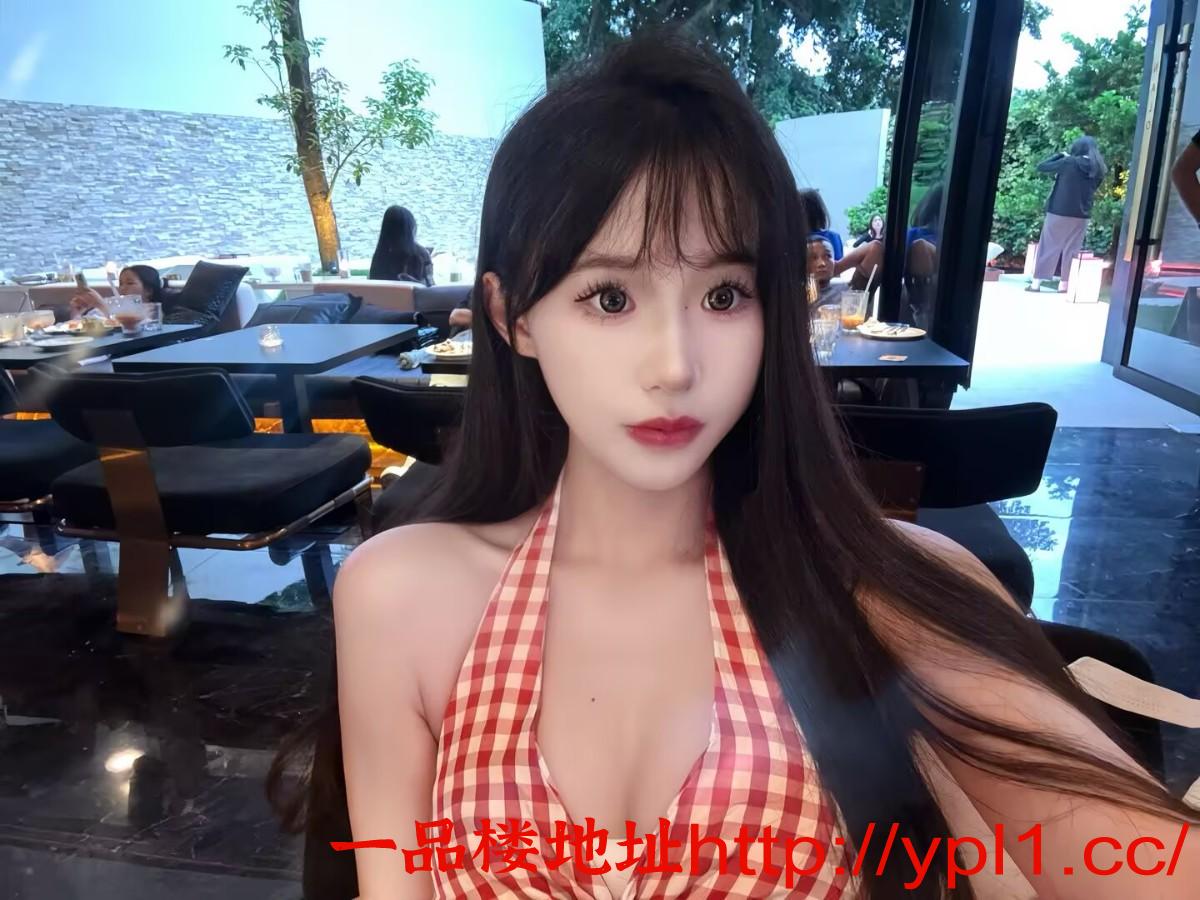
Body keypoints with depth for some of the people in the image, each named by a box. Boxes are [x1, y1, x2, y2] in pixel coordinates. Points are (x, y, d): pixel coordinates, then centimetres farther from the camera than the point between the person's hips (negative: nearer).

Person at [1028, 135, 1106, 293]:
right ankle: (1063, 284, 11)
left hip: (1059, 212, -4)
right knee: (1070, 250, 10)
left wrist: (1061, 155, 9)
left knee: (1048, 247, 3)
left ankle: (1036, 283, 2)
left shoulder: (1068, 163, -11)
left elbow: (1041, 167, -5)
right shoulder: (1098, 170, 4)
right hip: (1081, 216, 4)